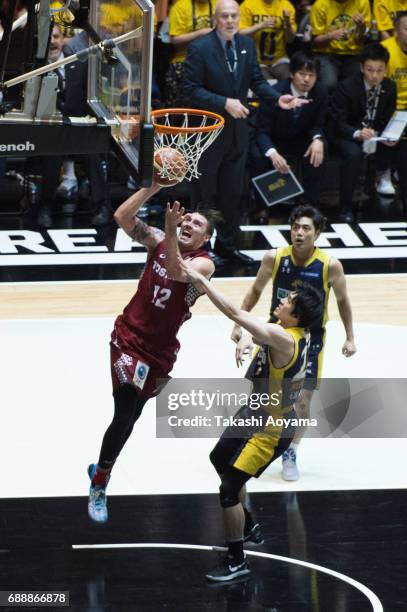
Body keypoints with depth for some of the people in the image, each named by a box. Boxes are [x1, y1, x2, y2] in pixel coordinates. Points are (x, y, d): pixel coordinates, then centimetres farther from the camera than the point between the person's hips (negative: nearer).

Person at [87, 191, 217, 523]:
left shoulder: (204, 264, -11)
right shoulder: (160, 241, -2)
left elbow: (176, 272, -32)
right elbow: (122, 216, -12)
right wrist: (153, 187, -21)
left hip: (160, 350, 0)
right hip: (129, 337, 0)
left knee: (130, 417, 9)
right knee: (125, 415, -11)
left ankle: (101, 469, 34)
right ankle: (98, 488, 1)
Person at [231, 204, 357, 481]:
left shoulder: (330, 265, -19)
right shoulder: (275, 258, -15)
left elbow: (342, 300, -2)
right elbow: (256, 291, 2)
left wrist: (350, 338, 0)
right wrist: (239, 325, 2)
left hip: (310, 337, -1)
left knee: (303, 401, -3)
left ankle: (290, 454, 19)